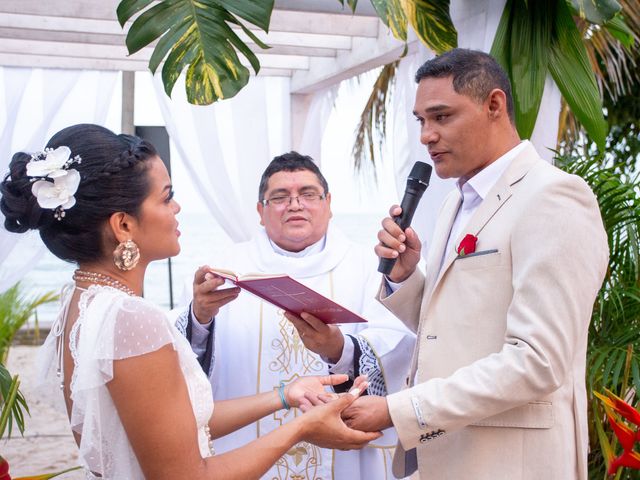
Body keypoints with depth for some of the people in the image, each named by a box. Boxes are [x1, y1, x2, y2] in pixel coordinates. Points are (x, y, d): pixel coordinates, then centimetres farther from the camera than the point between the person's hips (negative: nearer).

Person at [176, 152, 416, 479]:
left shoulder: (365, 267, -1)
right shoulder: (230, 267, 2)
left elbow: (397, 350, -14)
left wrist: (341, 351, -33)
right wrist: (199, 317, -28)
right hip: (245, 454, 0)